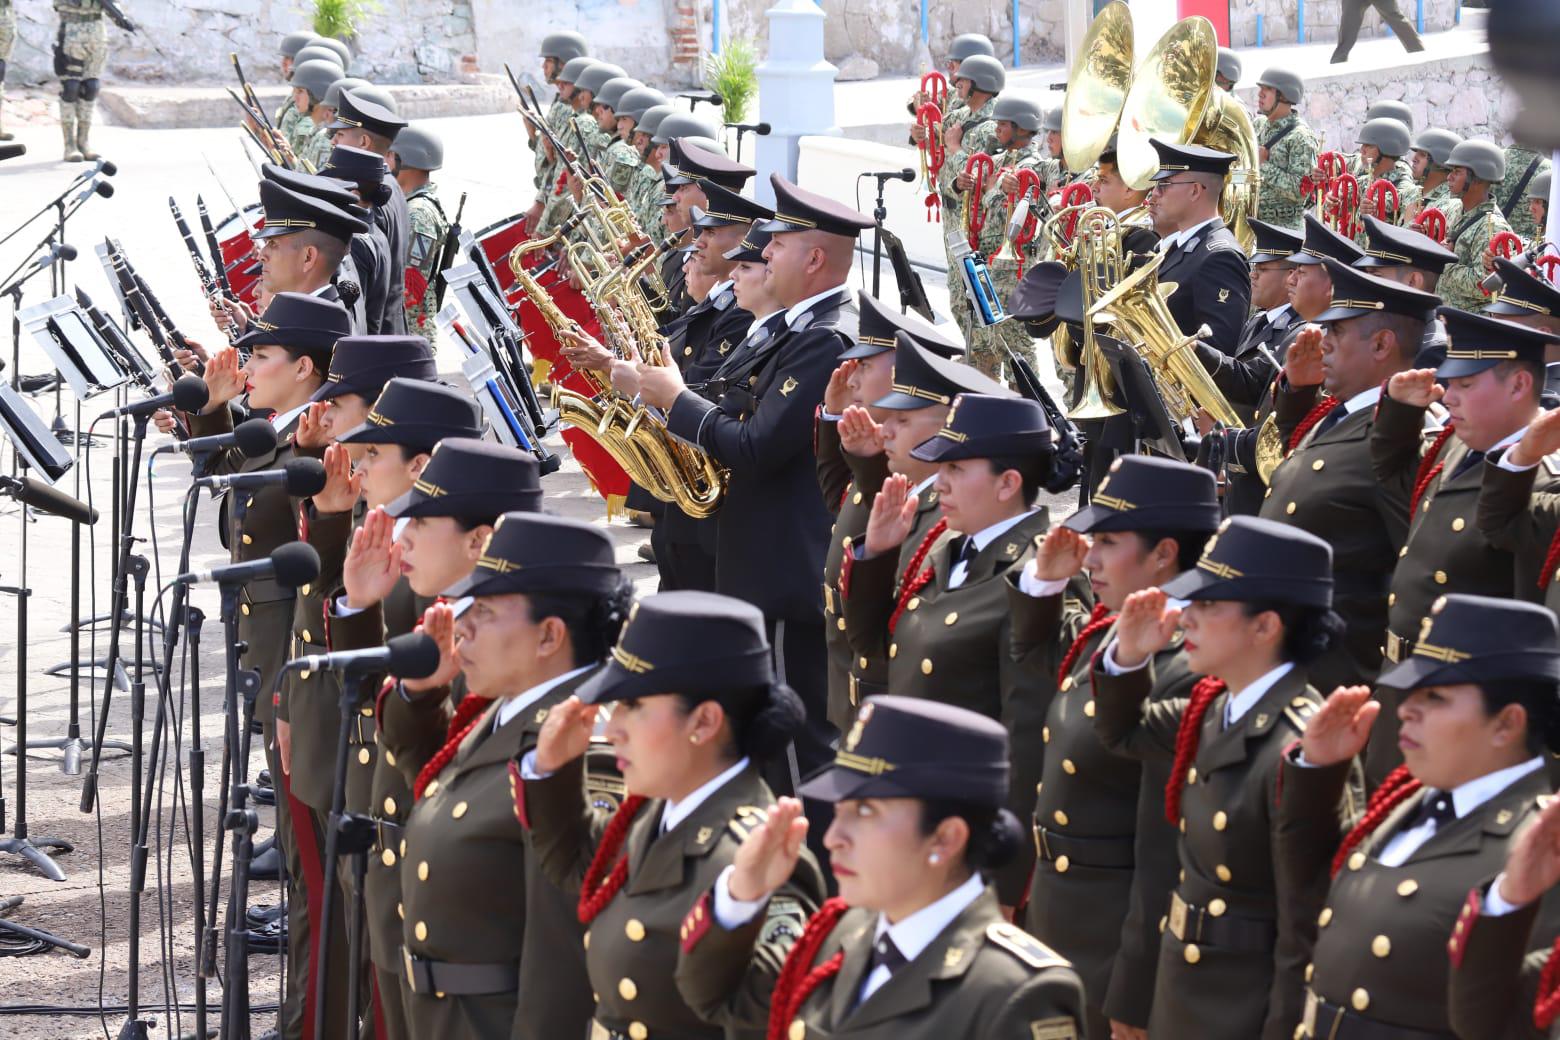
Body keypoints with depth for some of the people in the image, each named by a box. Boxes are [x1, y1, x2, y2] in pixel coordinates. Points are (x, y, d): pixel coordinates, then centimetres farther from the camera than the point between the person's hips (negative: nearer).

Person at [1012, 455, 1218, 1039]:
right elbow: (1033, 647, 27)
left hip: (1123, 948, -9)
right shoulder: (1100, 634, 3)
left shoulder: (1181, 678, -24)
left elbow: (1165, 857, -23)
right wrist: (1044, 578, 6)